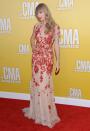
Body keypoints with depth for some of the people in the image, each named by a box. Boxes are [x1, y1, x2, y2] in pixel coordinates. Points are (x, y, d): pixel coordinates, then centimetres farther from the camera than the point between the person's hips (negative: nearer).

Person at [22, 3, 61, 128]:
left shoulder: (54, 27, -6)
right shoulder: (36, 26, 6)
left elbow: (56, 45, -5)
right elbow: (32, 39, 21)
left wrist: (58, 61, -6)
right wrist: (33, 47, 0)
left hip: (47, 59, -4)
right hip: (36, 58, 4)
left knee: (45, 84, 0)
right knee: (37, 83, 12)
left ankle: (47, 113, 15)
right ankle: (37, 110, 28)